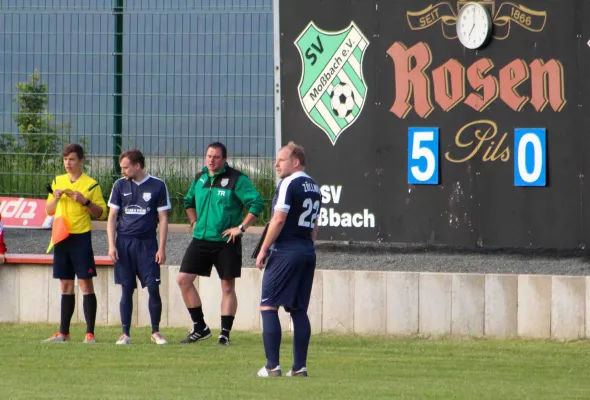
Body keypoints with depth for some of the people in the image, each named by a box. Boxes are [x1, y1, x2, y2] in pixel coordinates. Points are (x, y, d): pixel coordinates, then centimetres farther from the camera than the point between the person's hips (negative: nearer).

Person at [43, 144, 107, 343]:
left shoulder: (91, 184, -2)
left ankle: (90, 333, -6)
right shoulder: (57, 181, 12)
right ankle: (63, 332, 12)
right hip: (61, 237, 5)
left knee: (86, 284, -7)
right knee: (66, 286, 9)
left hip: (81, 237, -5)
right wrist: (56, 198, -5)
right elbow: (48, 211, 14)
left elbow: (102, 213, -2)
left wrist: (85, 201, -17)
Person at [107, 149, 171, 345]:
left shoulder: (157, 186, 1)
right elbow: (112, 217, 8)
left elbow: (163, 218, 3)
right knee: (126, 289, 2)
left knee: (153, 288, -6)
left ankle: (155, 332, 6)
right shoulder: (120, 185, 7)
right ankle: (125, 334, 6)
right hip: (124, 243, 2)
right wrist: (111, 245, -2)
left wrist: (162, 248, -3)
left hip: (147, 243, -2)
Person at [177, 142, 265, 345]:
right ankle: (199, 327, 8)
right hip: (201, 240, 5)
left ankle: (225, 333, 7)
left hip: (226, 242, -5)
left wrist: (241, 227, -16)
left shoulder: (236, 179, -9)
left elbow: (257, 203, -14)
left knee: (228, 287, 0)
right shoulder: (199, 178, 9)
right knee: (183, 279, -2)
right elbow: (188, 201, 28)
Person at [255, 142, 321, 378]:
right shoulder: (314, 187, 16)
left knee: (268, 306, -3)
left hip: (286, 251, -8)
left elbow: (279, 219, -16)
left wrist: (263, 250, -11)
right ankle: (300, 366, 6)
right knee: (299, 309, 10)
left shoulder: (289, 184, -11)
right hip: (308, 252, 8)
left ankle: (272, 366, -8)